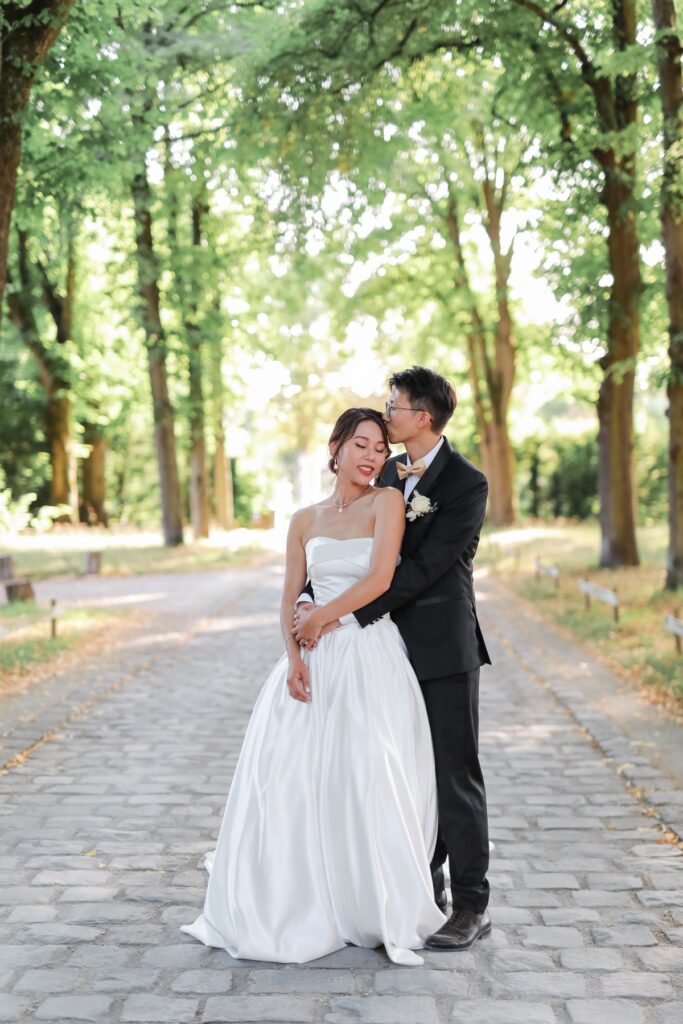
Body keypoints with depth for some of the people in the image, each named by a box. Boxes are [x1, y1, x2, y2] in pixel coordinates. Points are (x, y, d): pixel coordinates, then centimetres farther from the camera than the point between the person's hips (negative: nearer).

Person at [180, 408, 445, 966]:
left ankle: (387, 911, 9)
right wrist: (294, 657, -7)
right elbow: (291, 600, 9)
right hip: (314, 664, 4)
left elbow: (379, 579, -13)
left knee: (368, 781, -9)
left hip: (370, 659, -4)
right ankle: (293, 908, 17)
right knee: (290, 779, 0)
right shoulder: (305, 520, 13)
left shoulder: (387, 502, -1)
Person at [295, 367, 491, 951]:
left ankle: (472, 907, 11)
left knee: (455, 777, 0)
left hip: (445, 650, -7)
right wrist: (309, 601, -9)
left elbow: (422, 568, -20)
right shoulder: (389, 475, 9)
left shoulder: (467, 484, -14)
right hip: (399, 647, 7)